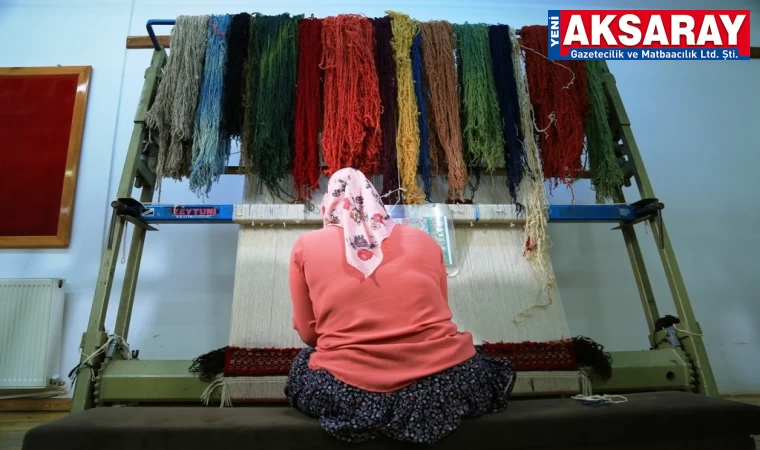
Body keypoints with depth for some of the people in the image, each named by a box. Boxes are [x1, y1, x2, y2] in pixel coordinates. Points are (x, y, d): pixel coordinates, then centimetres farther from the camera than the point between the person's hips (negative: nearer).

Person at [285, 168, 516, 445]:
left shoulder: (306, 246, 6)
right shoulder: (423, 240, 10)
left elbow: (308, 333, 11)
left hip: (349, 394, -1)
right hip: (441, 385, 2)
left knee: (302, 367, 32)